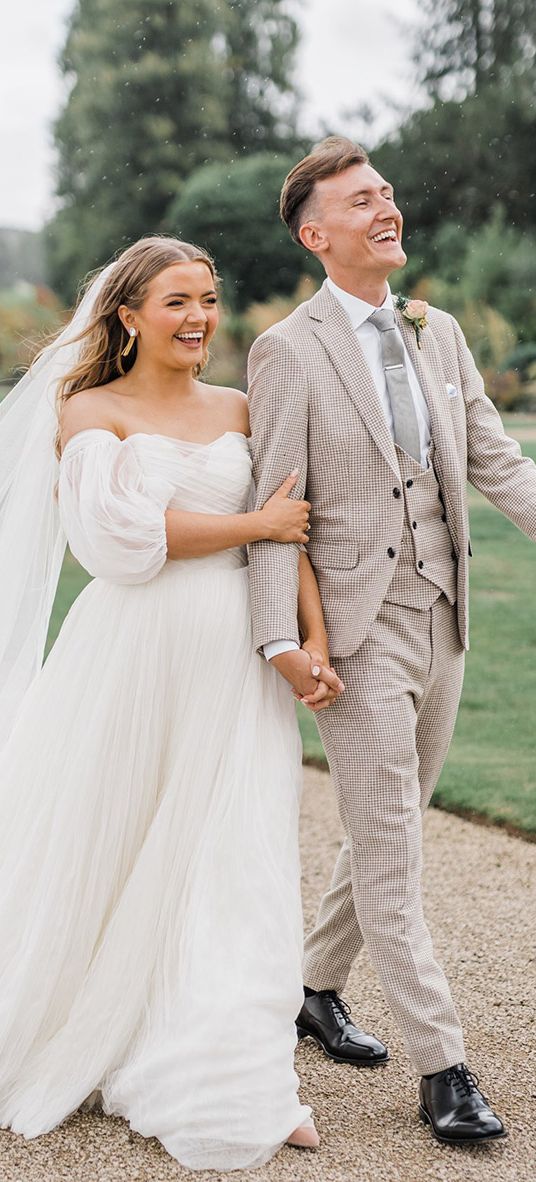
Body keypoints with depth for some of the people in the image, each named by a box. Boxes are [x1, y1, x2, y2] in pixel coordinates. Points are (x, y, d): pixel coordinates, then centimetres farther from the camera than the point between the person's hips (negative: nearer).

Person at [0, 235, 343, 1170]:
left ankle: (228, 1088, 14)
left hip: (234, 664, 4)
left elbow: (292, 528, 6)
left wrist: (313, 641, -7)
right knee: (100, 862, 6)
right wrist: (253, 524, -8)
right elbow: (128, 532, -14)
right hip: (132, 655, -3)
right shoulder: (91, 412, -1)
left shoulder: (240, 411, 11)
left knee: (229, 871, 4)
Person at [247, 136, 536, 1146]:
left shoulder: (440, 333, 11)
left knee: (388, 830, 17)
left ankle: (316, 989, 36)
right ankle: (441, 1069, 4)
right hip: (356, 628, -6)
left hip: (440, 619, 7)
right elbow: (274, 504, -10)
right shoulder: (288, 351, -7)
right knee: (388, 851, -2)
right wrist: (280, 637, -17)